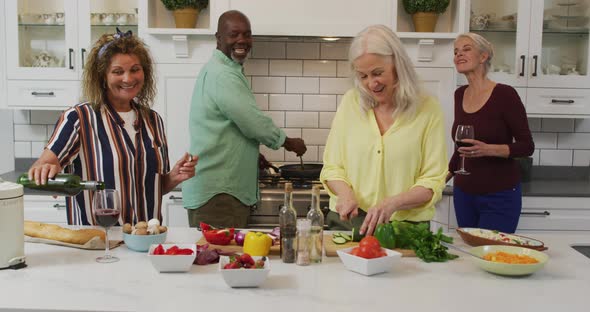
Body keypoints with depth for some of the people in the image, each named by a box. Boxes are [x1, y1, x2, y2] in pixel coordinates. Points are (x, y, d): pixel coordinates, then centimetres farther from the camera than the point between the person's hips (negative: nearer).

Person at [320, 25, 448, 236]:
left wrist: (392, 203, -17)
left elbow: (432, 183, -1)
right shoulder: (351, 101, 6)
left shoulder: (427, 109, 0)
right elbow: (331, 168, 10)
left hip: (406, 226, -1)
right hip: (347, 223, 2)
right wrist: (345, 193, -10)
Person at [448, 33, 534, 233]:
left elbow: (527, 146, -10)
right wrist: (443, 179, 17)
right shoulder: (460, 95, 6)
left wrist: (488, 149, -24)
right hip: (464, 192, 5)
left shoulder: (504, 94, -11)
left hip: (499, 196, -5)